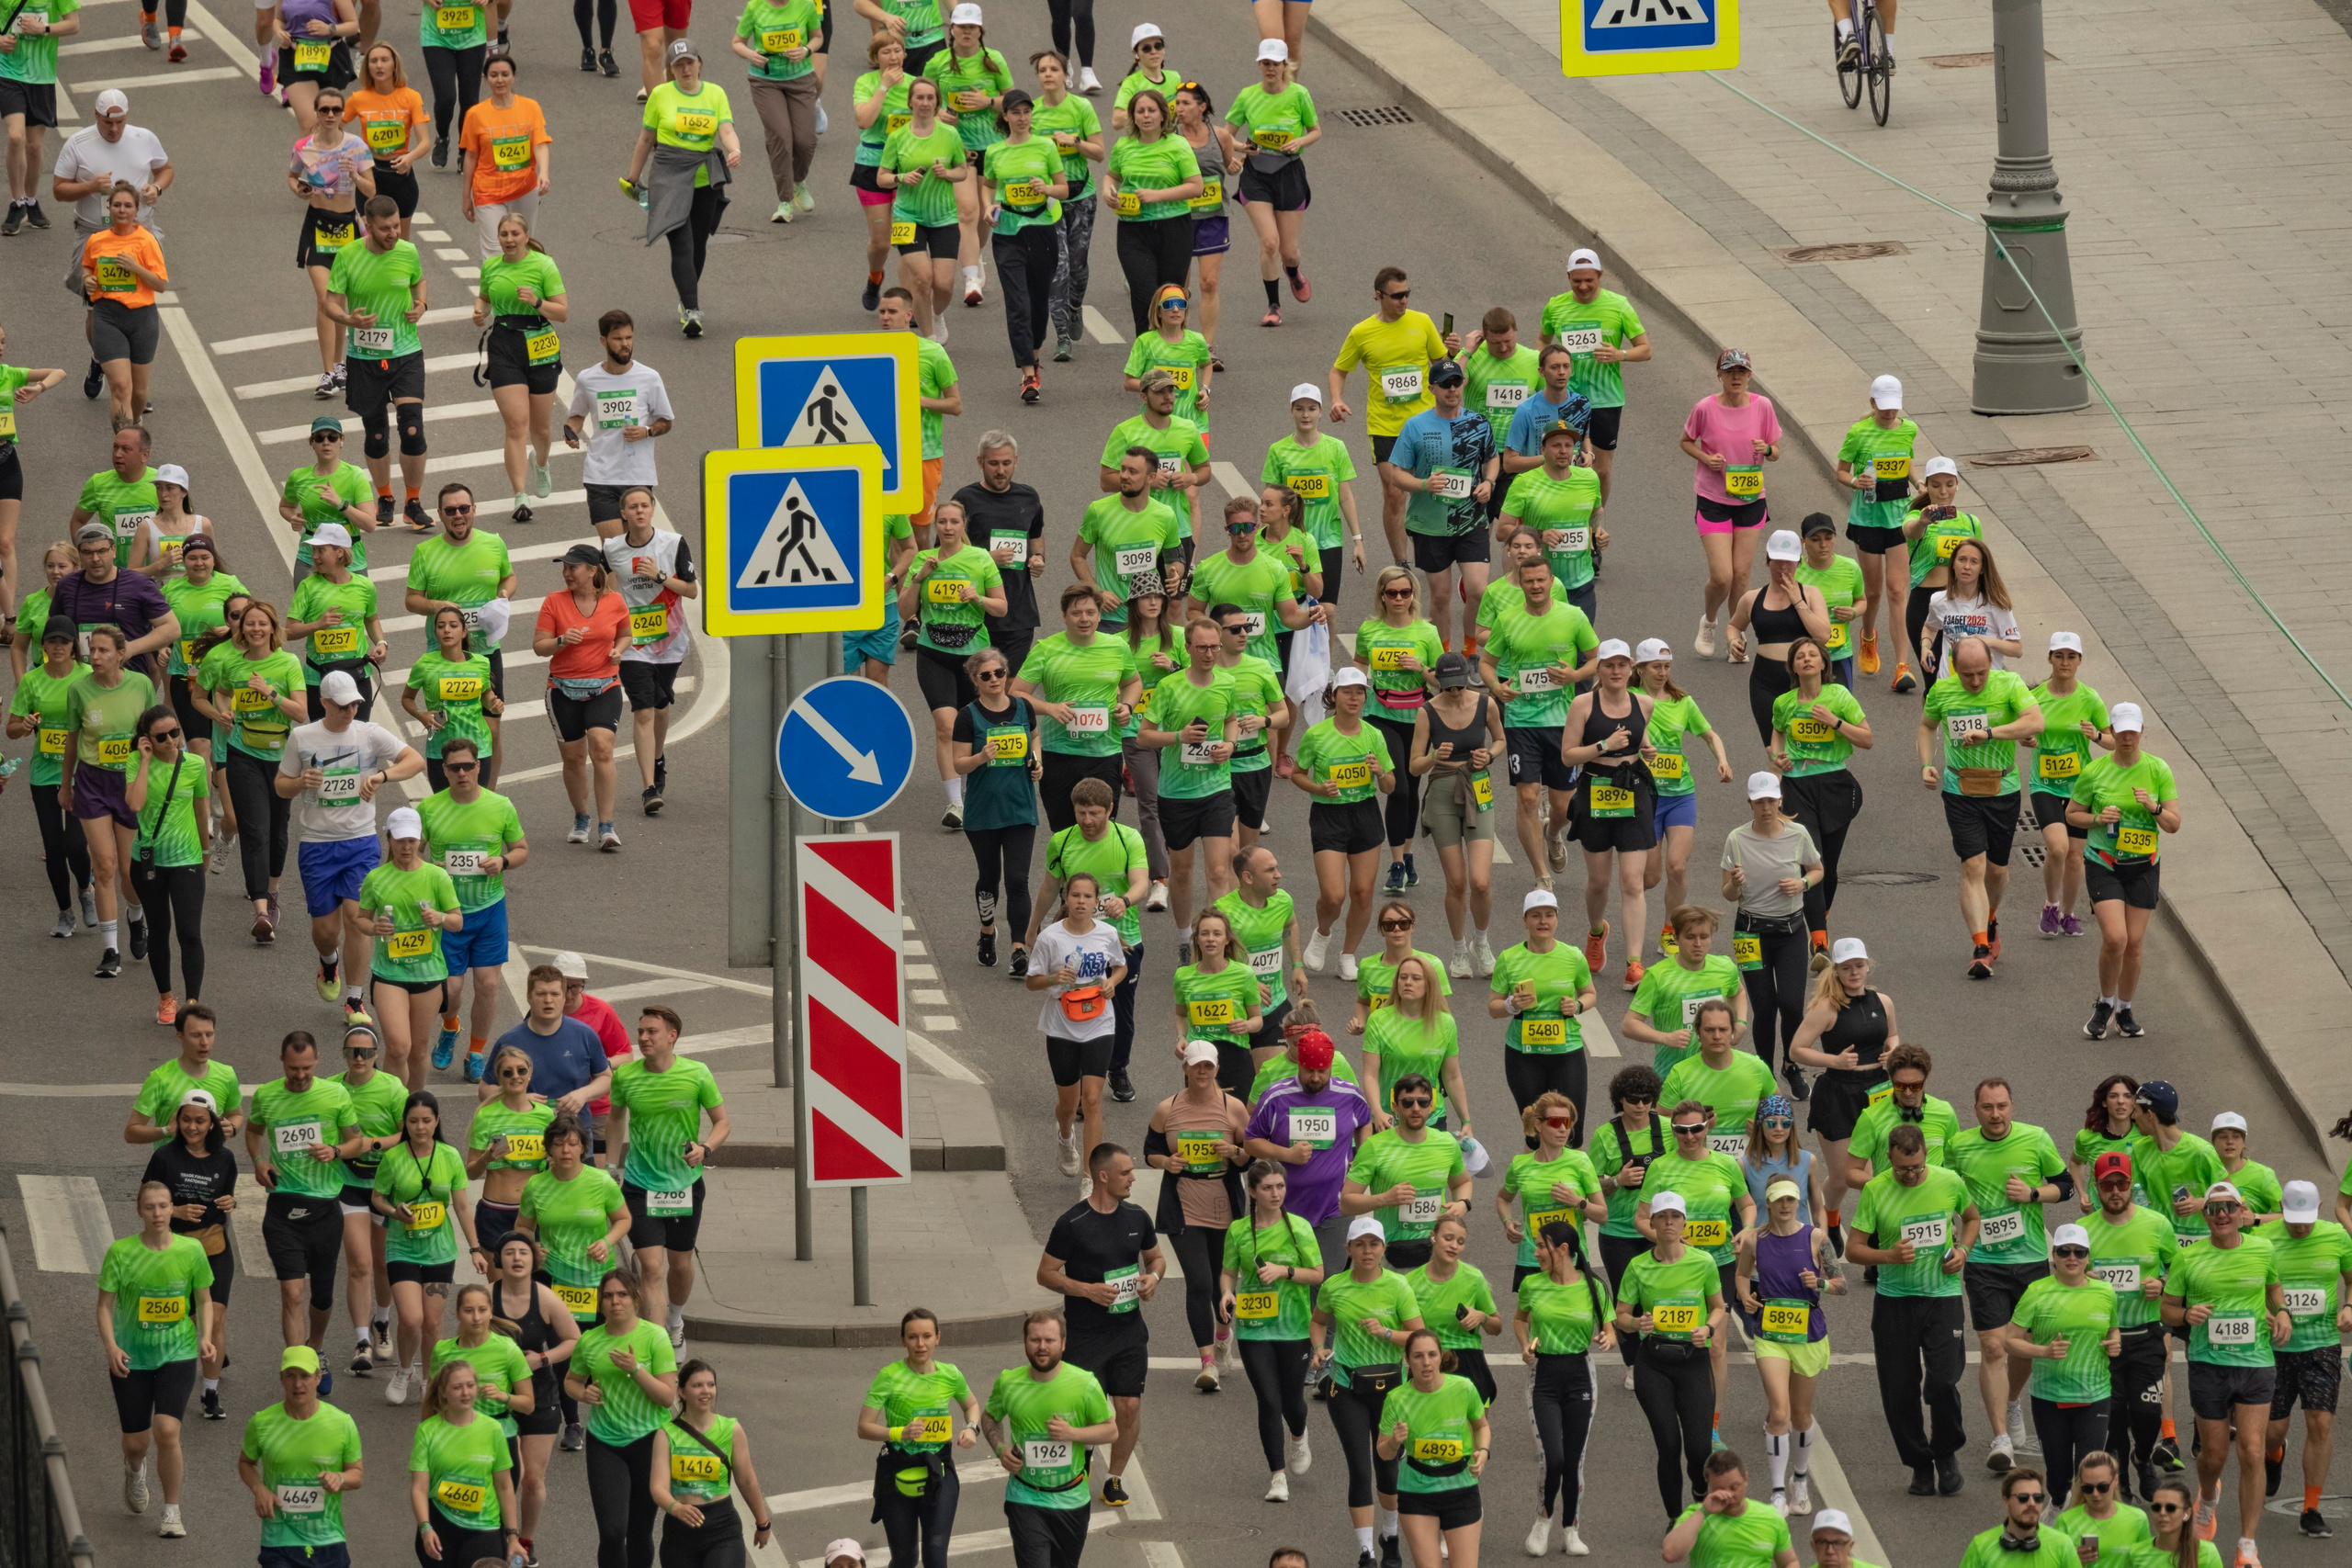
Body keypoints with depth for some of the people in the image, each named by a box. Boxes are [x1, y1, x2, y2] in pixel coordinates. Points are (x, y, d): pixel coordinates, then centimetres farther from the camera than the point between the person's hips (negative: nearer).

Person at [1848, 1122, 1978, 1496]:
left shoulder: (1949, 1182, -3)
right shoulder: (1876, 1191, -7)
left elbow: (1972, 1218, 18)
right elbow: (1853, 1249, -3)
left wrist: (1962, 1250, -1)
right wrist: (1890, 1256, -21)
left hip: (1942, 1294, 0)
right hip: (1894, 1300, 0)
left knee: (1943, 1382, -13)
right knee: (1899, 1391, 2)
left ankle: (1946, 1453, 12)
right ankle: (1920, 1465, 21)